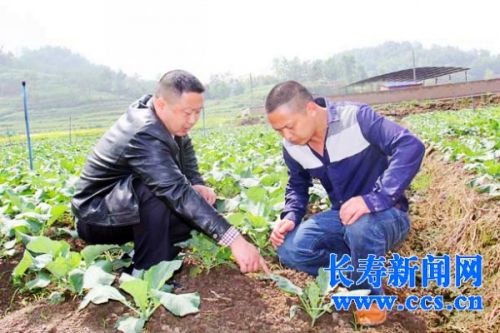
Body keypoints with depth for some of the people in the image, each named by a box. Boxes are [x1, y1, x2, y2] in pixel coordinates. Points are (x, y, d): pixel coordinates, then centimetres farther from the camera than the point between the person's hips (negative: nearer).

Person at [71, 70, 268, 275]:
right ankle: (148, 273, -22)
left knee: (203, 205, -4)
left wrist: (197, 184, -11)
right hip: (97, 217, -8)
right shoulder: (144, 136, -33)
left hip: (130, 212, 8)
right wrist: (234, 239, -46)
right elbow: (178, 192, -41)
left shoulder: (168, 119, -7)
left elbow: (184, 147, 10)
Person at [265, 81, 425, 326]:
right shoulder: (292, 147, -4)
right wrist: (290, 216, -8)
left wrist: (374, 199, -42)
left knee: (361, 227, -40)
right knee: (289, 250, -16)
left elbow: (411, 146, -32)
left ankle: (369, 295, -9)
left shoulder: (355, 117, -22)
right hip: (342, 216, 5)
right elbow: (297, 185, 13)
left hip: (385, 214, -5)